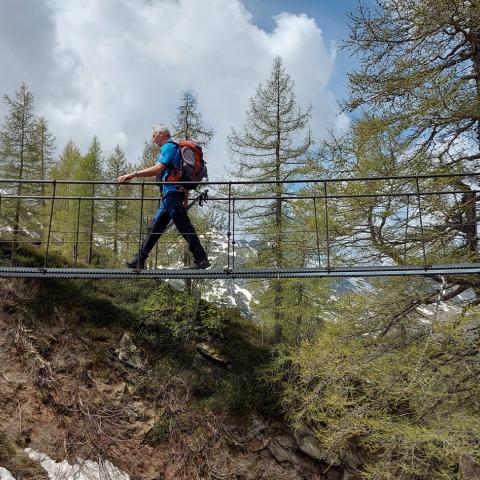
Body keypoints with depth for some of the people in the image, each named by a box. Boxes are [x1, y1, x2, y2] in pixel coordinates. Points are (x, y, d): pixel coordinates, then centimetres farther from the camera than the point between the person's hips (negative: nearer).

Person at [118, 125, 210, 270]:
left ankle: (201, 259, -7)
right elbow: (182, 175, 25)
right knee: (155, 226, 10)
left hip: (171, 192, -10)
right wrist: (185, 197, 24)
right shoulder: (173, 148, 26)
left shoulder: (168, 147, -6)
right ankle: (139, 261, 13)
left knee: (184, 226, -9)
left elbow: (158, 169, -21)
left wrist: (133, 175, -23)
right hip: (169, 196, 10)